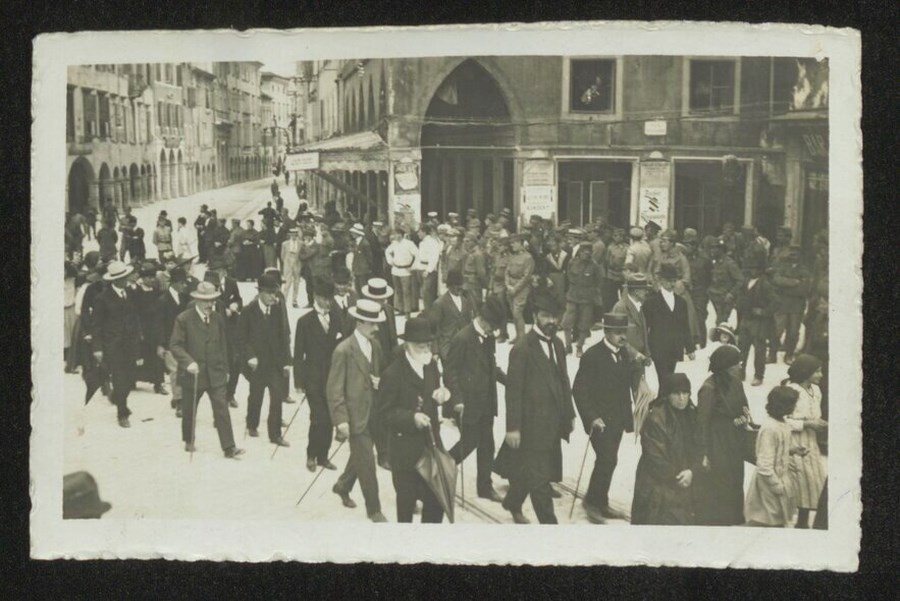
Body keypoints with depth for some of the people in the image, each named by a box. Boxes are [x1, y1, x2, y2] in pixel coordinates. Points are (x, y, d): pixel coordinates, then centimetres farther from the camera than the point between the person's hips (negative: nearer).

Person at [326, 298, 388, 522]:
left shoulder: (375, 345, 4)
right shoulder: (343, 351, -17)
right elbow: (334, 389, -16)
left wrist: (380, 382, -4)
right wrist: (341, 420, -20)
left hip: (373, 413, 7)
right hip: (355, 415, -7)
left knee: (359, 455, 21)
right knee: (366, 462, -2)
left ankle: (343, 486, 45)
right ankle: (373, 509, 10)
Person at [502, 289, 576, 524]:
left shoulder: (557, 344, 9)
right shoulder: (522, 348, -14)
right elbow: (513, 389, -14)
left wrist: (569, 414, 14)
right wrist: (513, 427, -15)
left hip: (553, 423, 8)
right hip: (533, 424, -8)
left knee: (528, 470, 20)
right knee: (540, 478, -2)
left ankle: (513, 503, 42)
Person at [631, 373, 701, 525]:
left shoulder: (692, 416, 5)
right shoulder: (655, 419, -16)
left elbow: (699, 449, 7)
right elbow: (655, 458, -15)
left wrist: (692, 471, -11)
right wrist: (675, 478, -8)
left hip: (686, 484, 6)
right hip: (658, 486, -6)